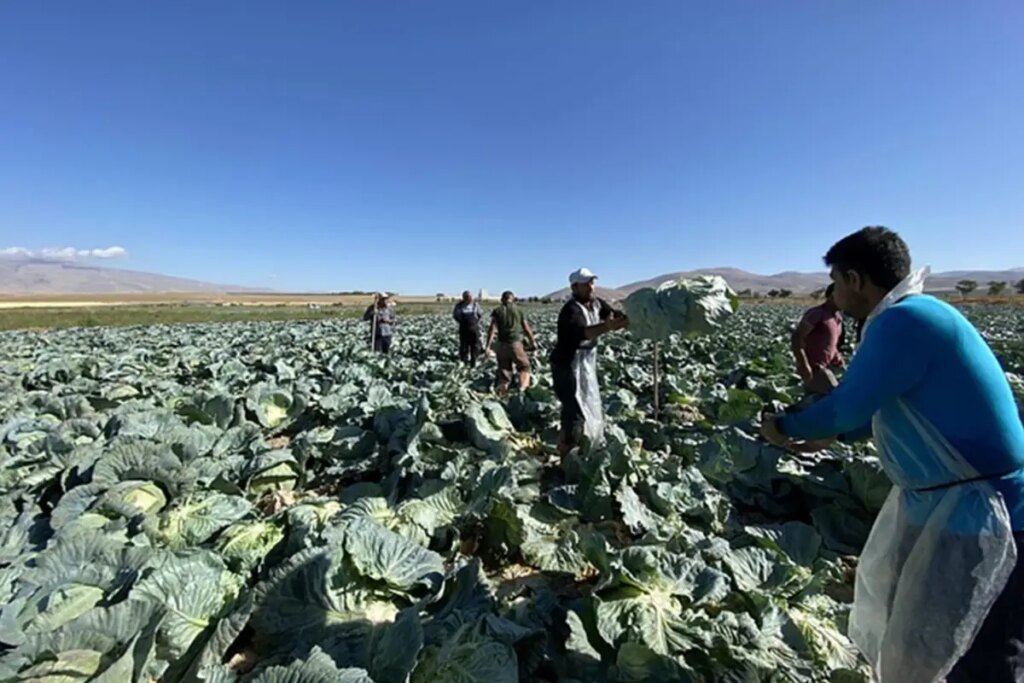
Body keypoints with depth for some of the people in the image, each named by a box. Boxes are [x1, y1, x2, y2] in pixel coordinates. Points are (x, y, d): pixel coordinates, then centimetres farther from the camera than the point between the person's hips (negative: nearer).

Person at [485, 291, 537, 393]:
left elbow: (492, 329, -5)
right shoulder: (518, 310, 7)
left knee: (504, 370, 11)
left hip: (502, 344, 1)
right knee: (524, 366, 14)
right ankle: (522, 388, -4)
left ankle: (501, 392, 6)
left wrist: (488, 346, -7)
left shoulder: (497, 311, 5)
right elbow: (527, 329, 10)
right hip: (515, 343, -1)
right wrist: (533, 342, 23)